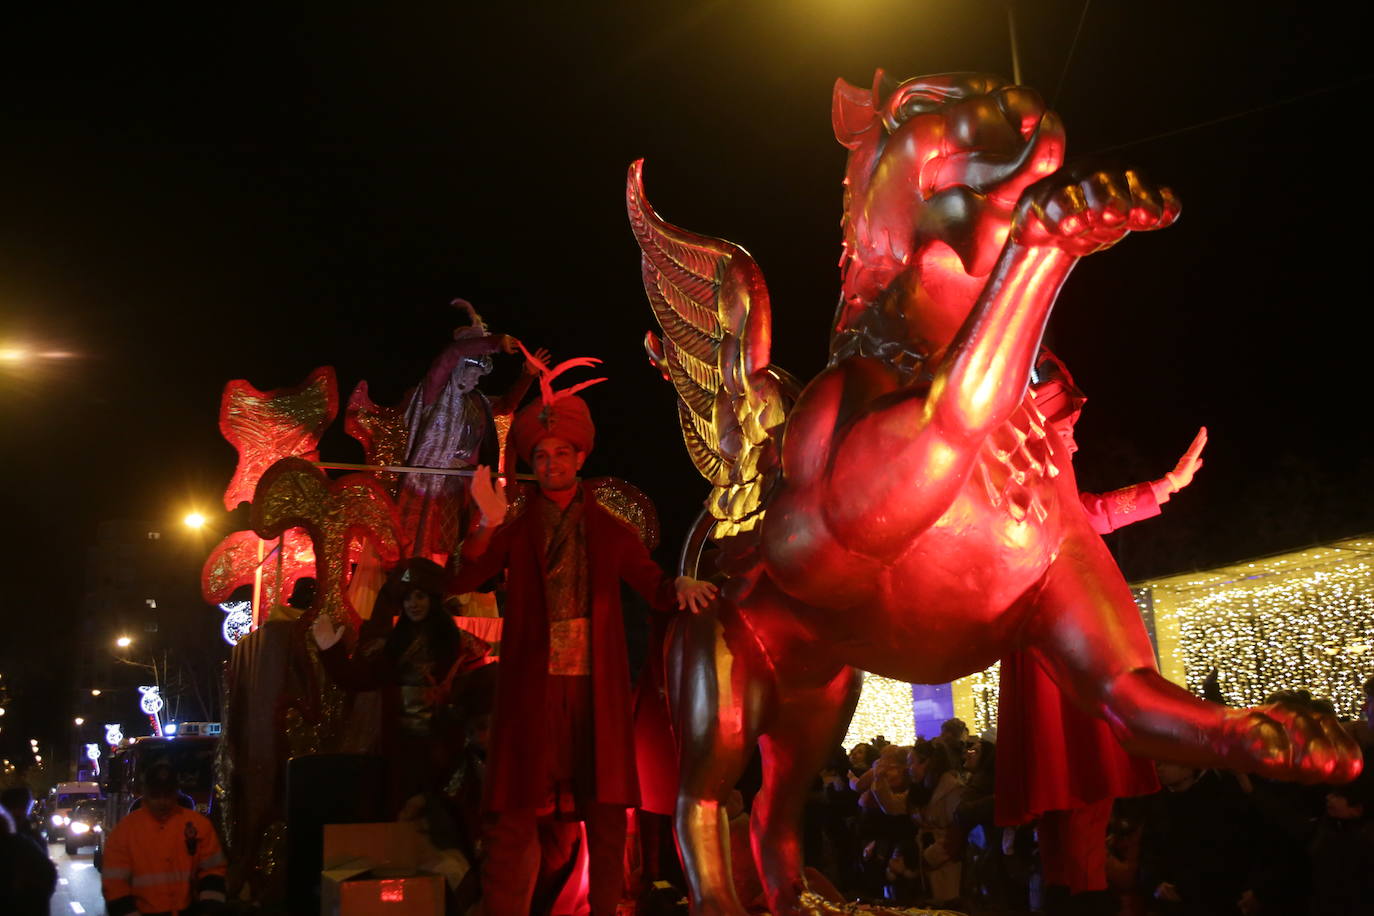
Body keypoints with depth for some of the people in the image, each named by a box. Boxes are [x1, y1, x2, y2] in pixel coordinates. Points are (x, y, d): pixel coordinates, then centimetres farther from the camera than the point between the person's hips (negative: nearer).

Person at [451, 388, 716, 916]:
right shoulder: (515, 531, 9)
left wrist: (681, 586, -19)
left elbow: (656, 591, 5)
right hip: (532, 689, -1)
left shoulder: (610, 532, 12)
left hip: (597, 689, 1)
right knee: (514, 815, -4)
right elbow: (460, 583, -4)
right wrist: (487, 525, -20)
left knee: (606, 814, 3)